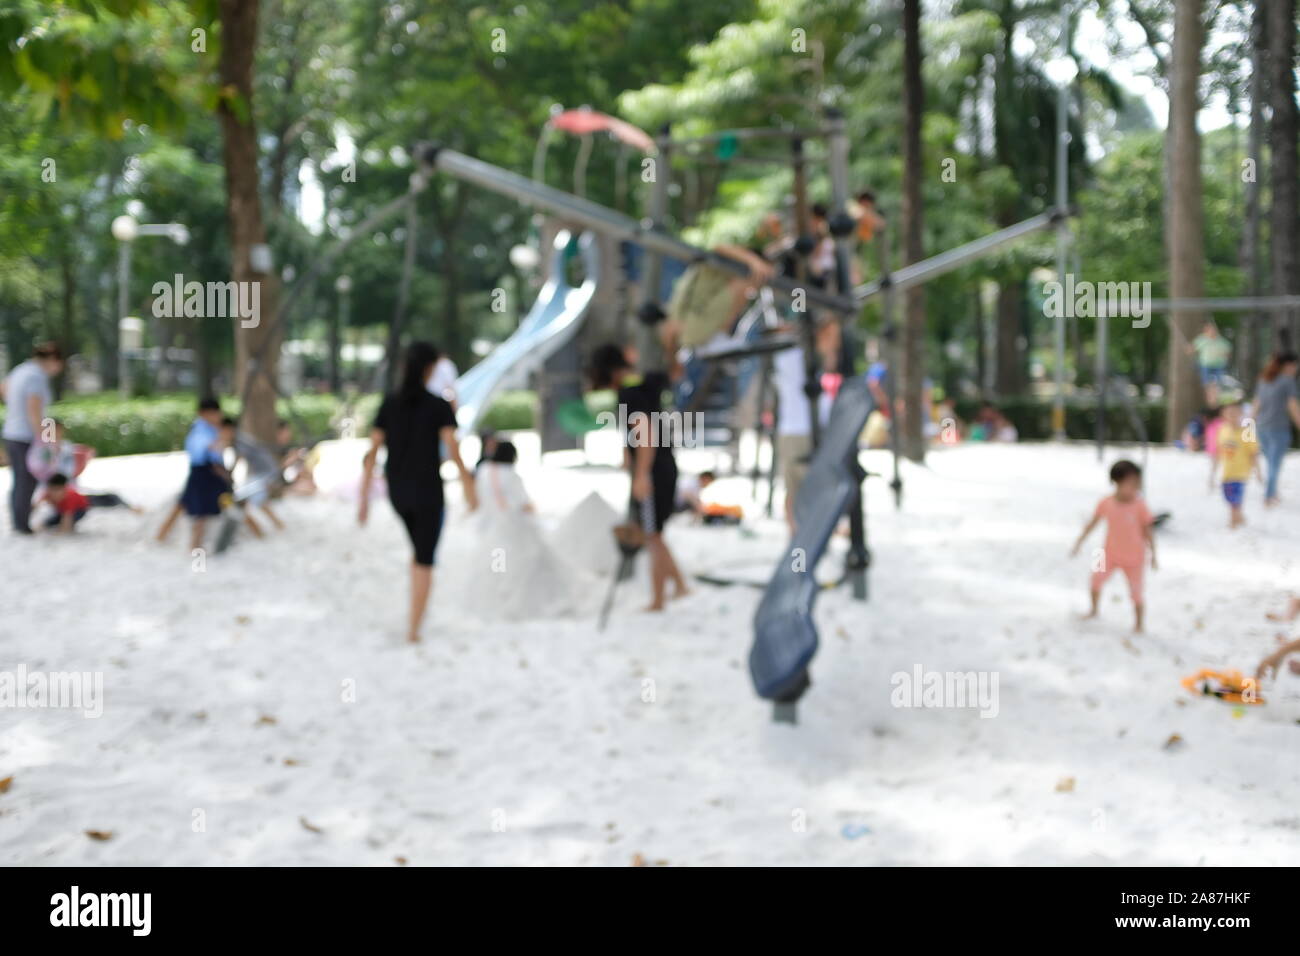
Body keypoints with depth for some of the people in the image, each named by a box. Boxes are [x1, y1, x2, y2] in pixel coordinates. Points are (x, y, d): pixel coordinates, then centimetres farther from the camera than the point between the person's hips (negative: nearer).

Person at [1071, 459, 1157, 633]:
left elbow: (1147, 531, -11)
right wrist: (1079, 543, 5)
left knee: (1136, 594, 2)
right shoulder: (1105, 504, -14)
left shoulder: (1139, 506, -20)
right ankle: (1094, 610, 38)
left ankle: (1138, 624, 23)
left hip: (1133, 559, -2)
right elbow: (1092, 524, 0)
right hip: (1111, 555, 3)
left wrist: (1153, 555, -8)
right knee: (1095, 582, 10)